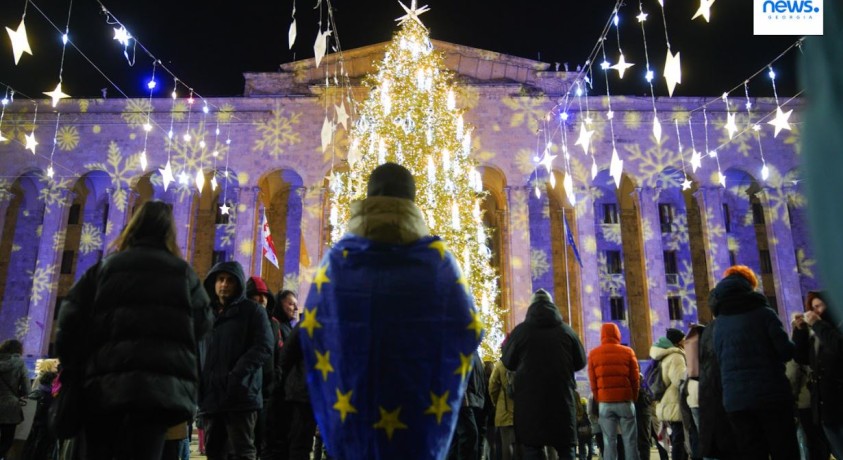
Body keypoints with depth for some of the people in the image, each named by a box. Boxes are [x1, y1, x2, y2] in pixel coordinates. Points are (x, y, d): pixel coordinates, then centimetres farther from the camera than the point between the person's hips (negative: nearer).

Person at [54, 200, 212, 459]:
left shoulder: (105, 266, 14)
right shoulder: (182, 271, 12)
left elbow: (71, 319, 7)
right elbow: (202, 322, 8)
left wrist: (72, 372, 14)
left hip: (106, 381, 2)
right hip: (162, 382, -1)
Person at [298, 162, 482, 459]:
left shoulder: (338, 255, 0)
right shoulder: (436, 256, -3)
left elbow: (311, 326, 0)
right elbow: (469, 327, -2)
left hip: (353, 402, 1)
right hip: (420, 406, -1)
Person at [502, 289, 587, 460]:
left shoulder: (521, 330, -3)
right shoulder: (566, 330, 1)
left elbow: (508, 362, 7)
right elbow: (580, 362, 11)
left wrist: (506, 344, 27)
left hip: (530, 400, -1)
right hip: (562, 399, 2)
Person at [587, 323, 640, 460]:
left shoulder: (593, 354, 3)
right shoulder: (628, 352, 1)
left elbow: (593, 382, 3)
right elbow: (635, 379, 3)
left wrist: (599, 401, 12)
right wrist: (633, 399, 14)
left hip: (605, 402, 1)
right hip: (625, 400, -1)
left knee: (609, 441, 3)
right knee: (630, 440, 5)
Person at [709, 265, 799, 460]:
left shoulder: (718, 323, 10)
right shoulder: (763, 312, -2)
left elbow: (720, 361, 10)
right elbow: (786, 351, -7)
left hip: (735, 400, 3)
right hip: (771, 394, -3)